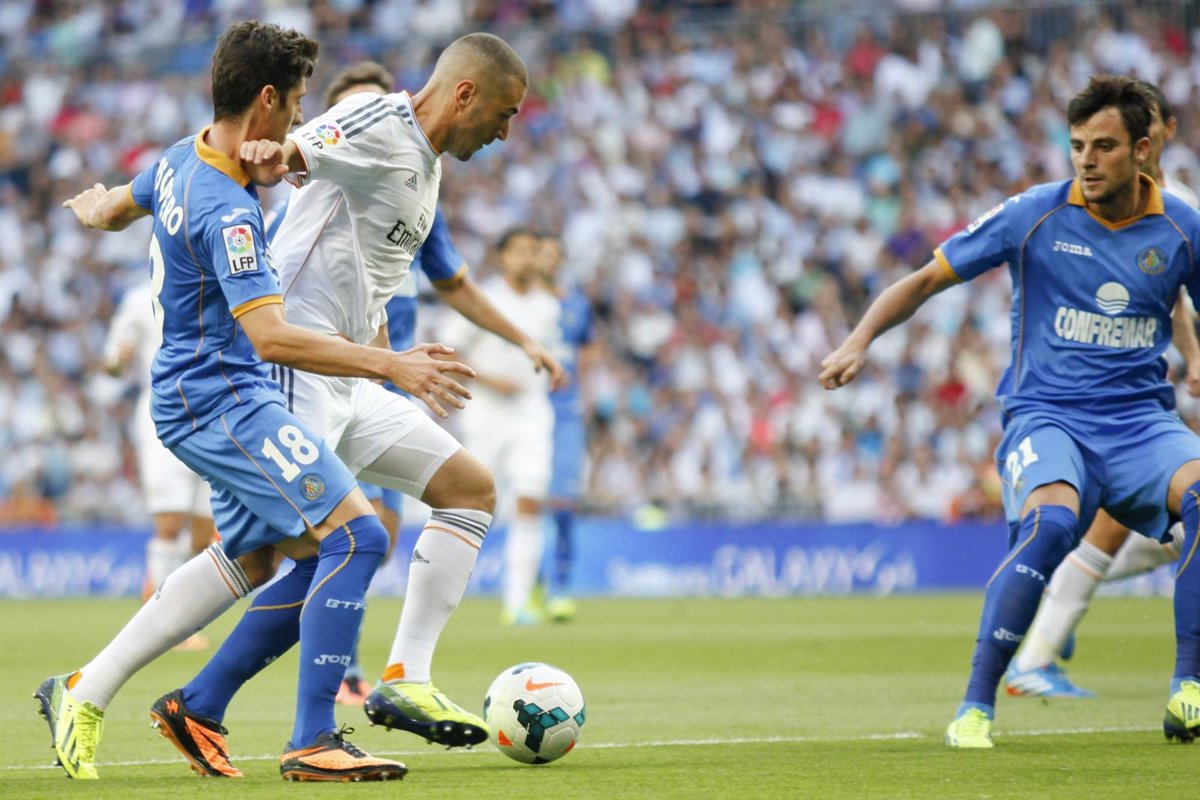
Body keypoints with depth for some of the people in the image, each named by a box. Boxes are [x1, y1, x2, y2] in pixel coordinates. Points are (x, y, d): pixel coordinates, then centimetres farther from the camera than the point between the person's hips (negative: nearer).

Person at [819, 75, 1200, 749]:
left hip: (1140, 420, 2)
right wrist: (860, 341, -9)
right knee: (1051, 522, -34)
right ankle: (977, 704, -23)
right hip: (1046, 414, -2)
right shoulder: (1036, 215, -3)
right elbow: (927, 280, 4)